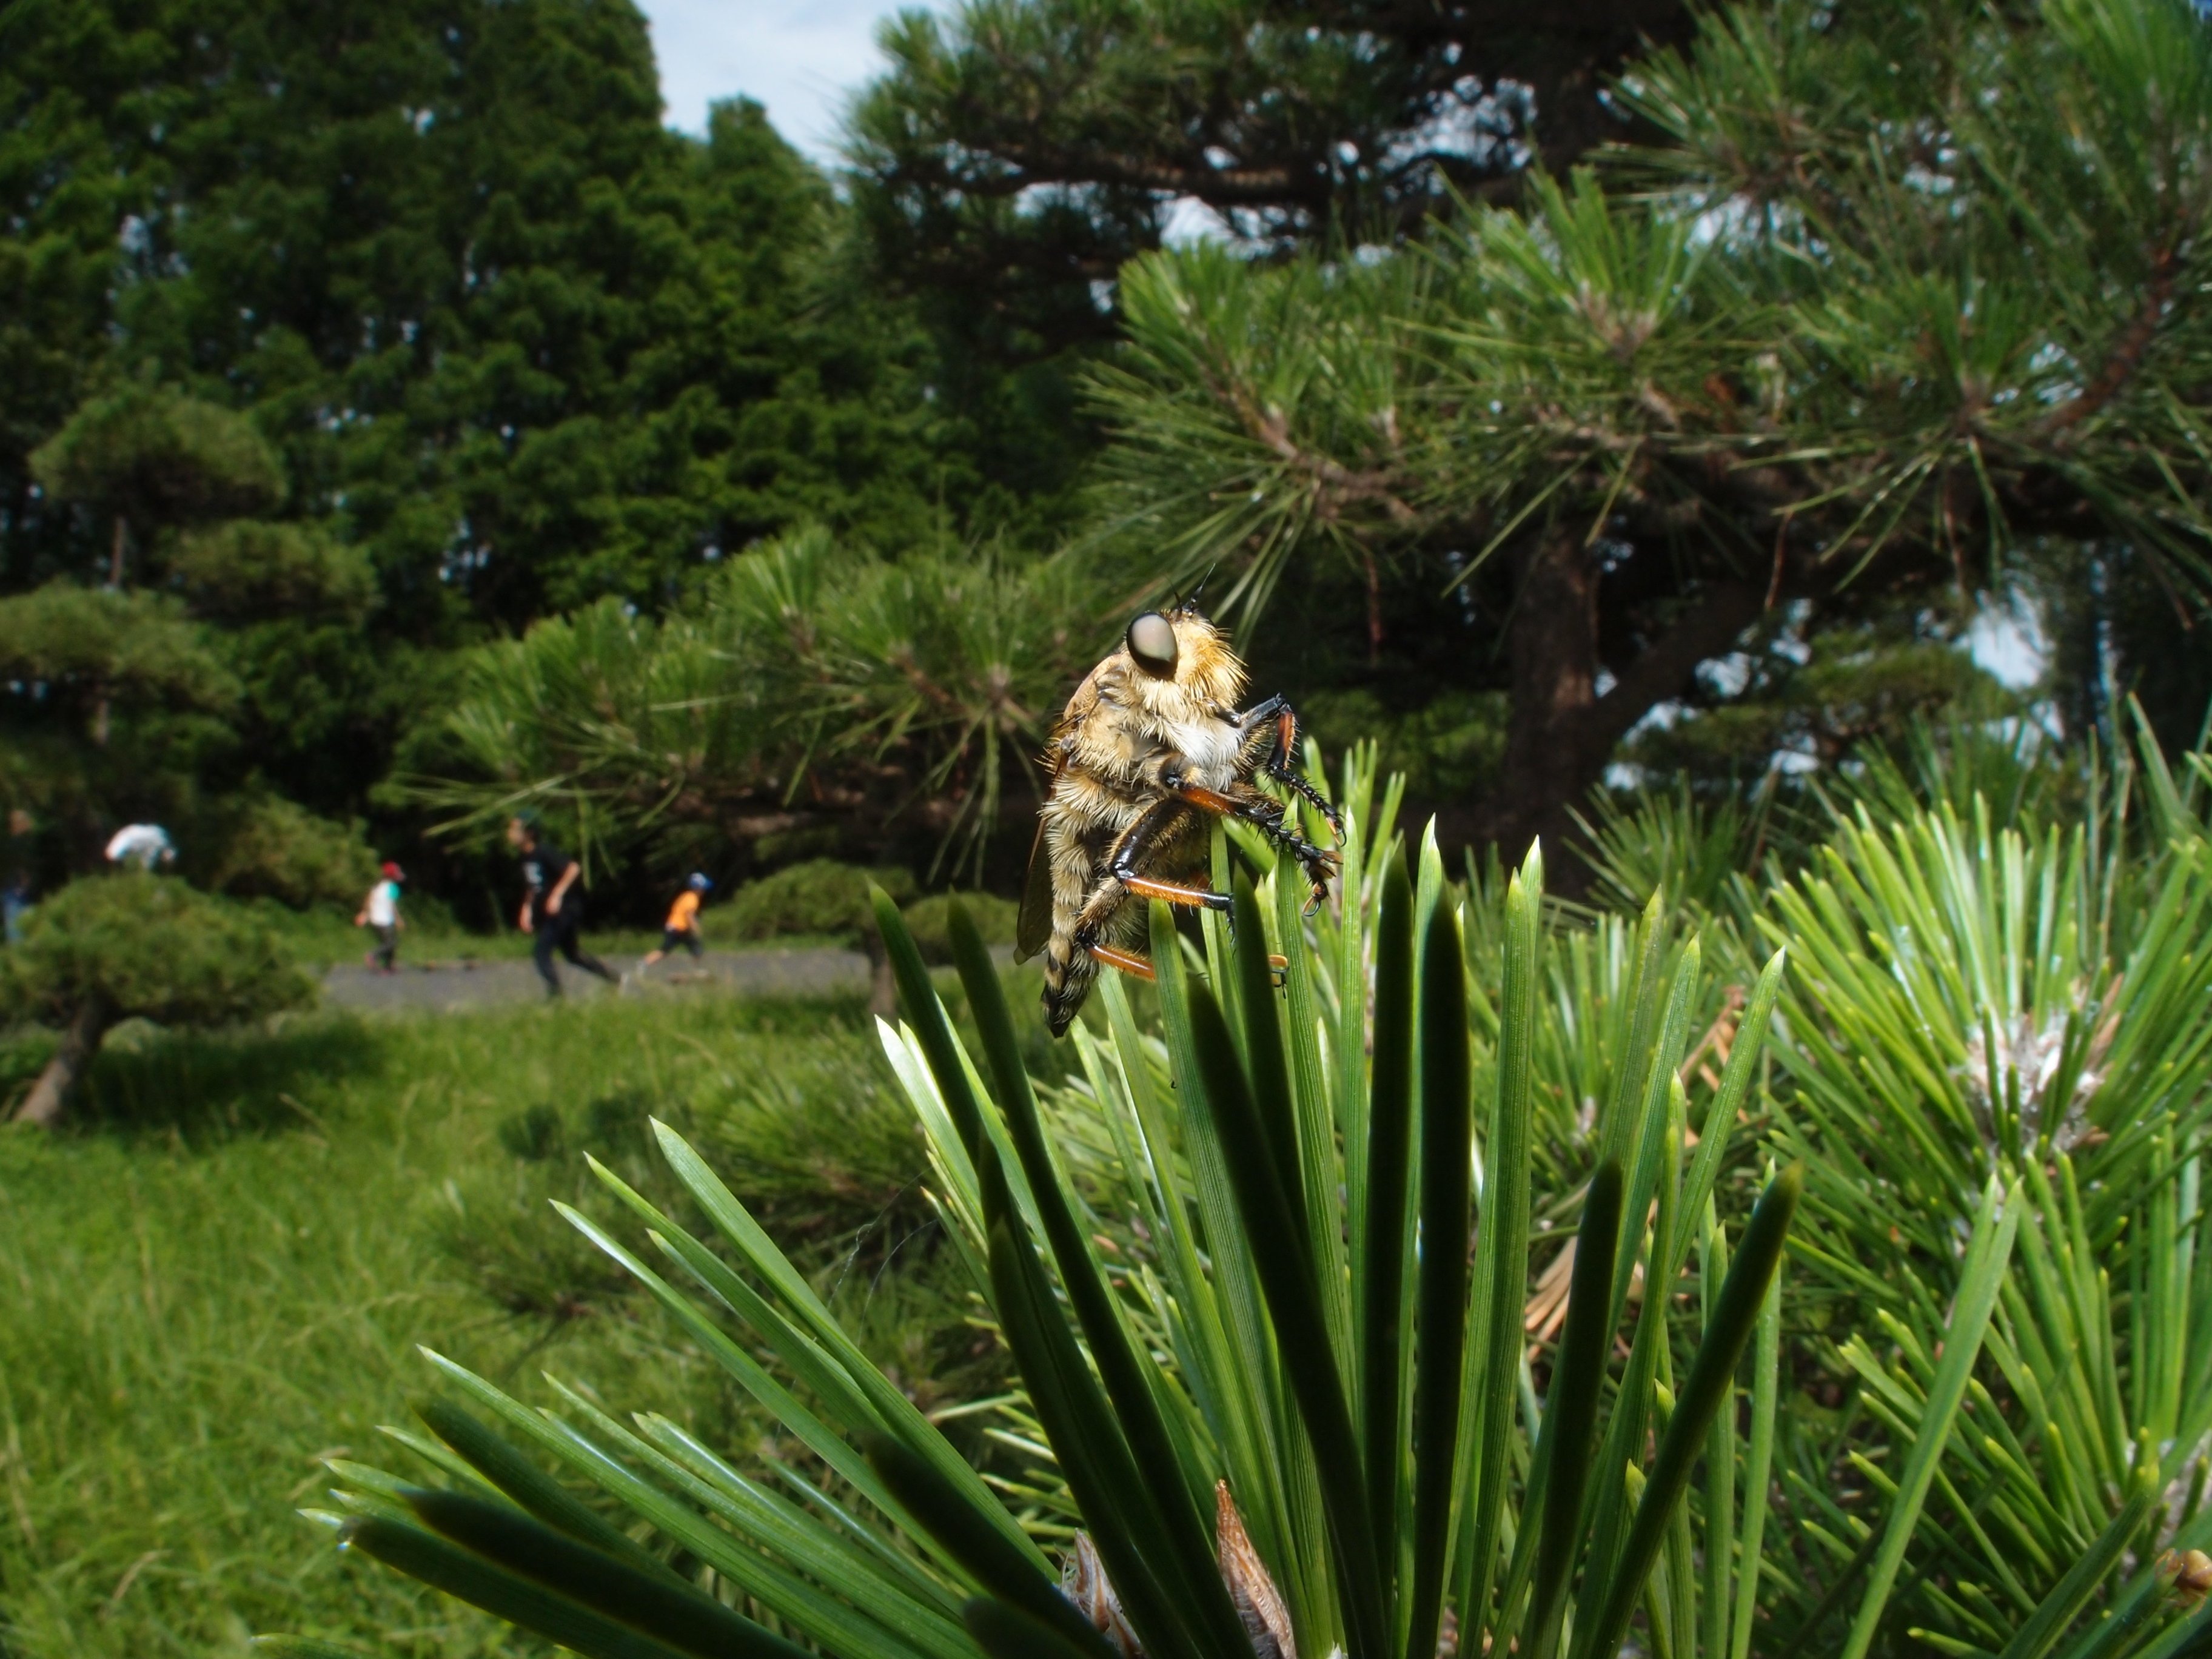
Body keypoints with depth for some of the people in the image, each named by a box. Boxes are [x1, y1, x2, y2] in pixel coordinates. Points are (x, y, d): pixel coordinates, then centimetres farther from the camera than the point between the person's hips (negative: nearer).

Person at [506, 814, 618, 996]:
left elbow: (573, 868, -27)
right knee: (572, 953, 17)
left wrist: (557, 895, -29)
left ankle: (556, 993, -9)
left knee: (540, 951, -15)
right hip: (547, 913, 9)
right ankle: (616, 979, 29)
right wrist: (527, 909, 12)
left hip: (565, 908, -9)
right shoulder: (526, 857, 7)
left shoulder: (544, 851, -19)